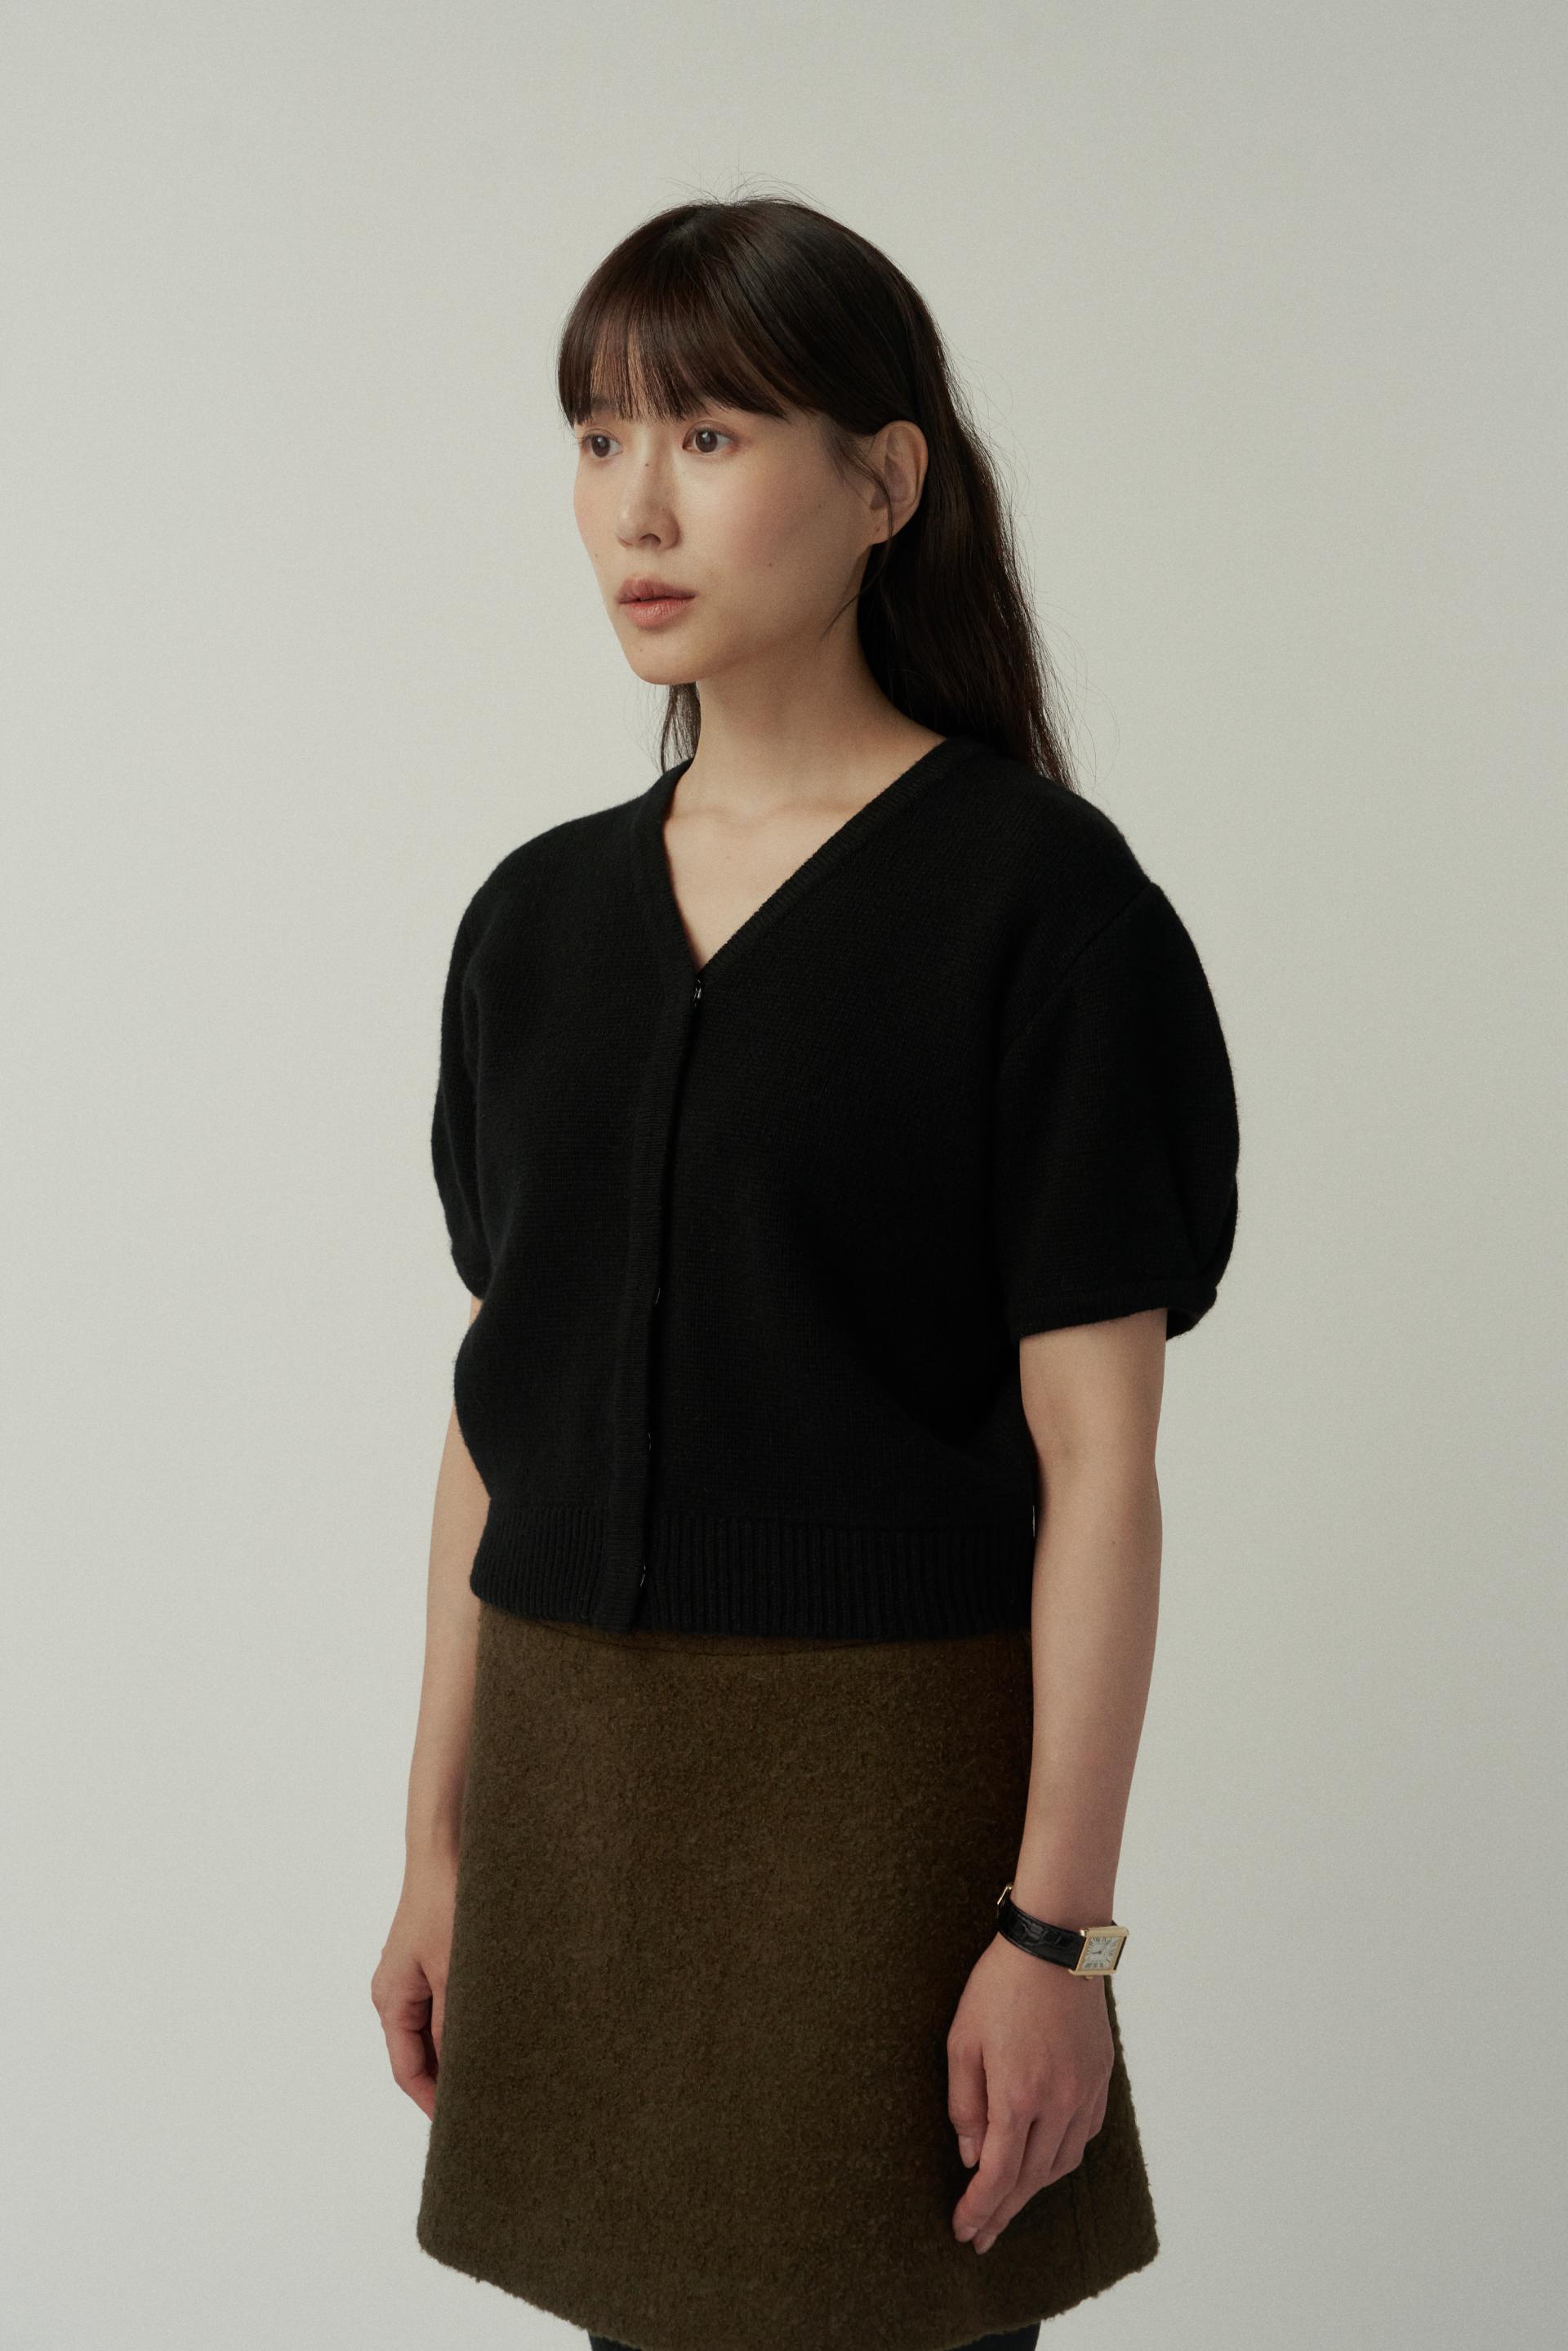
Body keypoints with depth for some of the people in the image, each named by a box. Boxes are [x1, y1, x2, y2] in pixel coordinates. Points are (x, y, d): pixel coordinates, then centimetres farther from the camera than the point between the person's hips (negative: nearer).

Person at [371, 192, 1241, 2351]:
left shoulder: (1036, 897, -9)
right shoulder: (542, 917, 7)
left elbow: (1094, 1456, -11)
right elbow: (499, 1415, 10)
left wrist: (1057, 1926, -13)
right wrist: (441, 1845, 10)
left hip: (880, 1768, -5)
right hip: (576, 1772, 5)